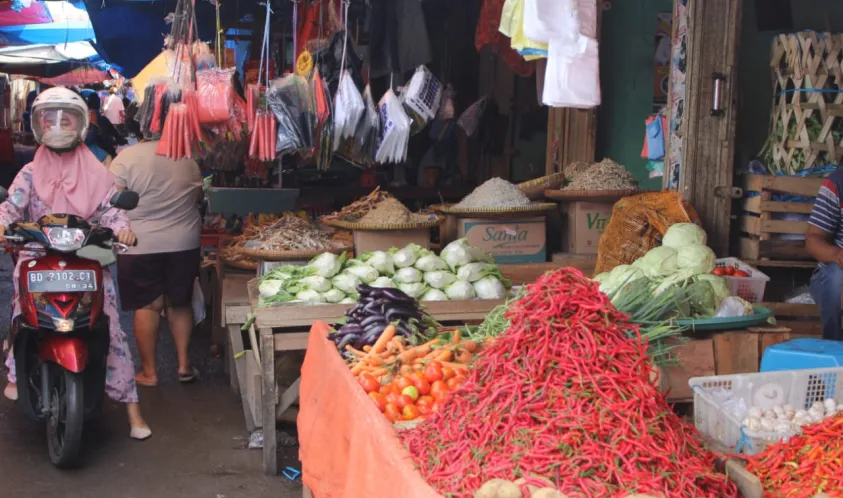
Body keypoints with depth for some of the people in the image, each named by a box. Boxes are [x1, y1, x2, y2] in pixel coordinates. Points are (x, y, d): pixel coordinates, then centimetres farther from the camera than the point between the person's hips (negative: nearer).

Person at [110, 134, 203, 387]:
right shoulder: (187, 157, 5)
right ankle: (184, 364, 15)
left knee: (148, 305, 4)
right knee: (180, 302, 15)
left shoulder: (126, 158, -9)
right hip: (185, 241, 4)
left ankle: (149, 371, 11)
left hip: (141, 244, -3)